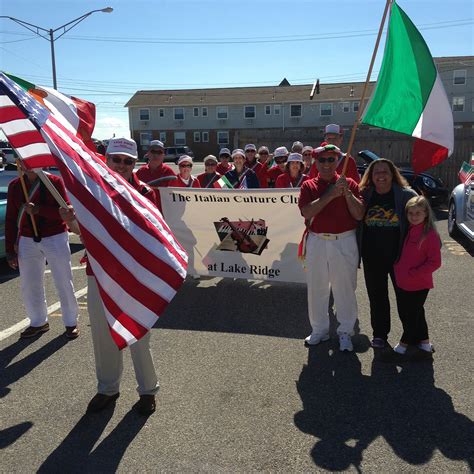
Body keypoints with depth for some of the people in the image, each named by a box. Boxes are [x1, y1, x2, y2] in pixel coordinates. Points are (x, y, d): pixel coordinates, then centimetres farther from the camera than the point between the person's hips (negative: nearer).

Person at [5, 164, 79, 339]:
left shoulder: (55, 181, -7)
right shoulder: (14, 185, 3)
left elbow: (66, 211, -12)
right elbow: (11, 219, 4)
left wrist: (38, 209, -25)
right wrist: (10, 250, 2)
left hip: (55, 238, -3)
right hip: (27, 241, 3)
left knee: (64, 283, 3)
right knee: (29, 285, 9)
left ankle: (71, 322, 19)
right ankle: (38, 322, 28)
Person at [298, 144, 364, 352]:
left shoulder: (349, 183, 3)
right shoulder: (308, 186, 4)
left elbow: (359, 214, -5)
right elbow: (306, 212, -14)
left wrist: (347, 193, -16)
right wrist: (330, 195, -19)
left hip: (344, 241, -1)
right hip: (317, 242, 2)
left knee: (345, 288, 5)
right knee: (316, 288, 11)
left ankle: (345, 332, 21)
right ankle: (319, 330, 27)